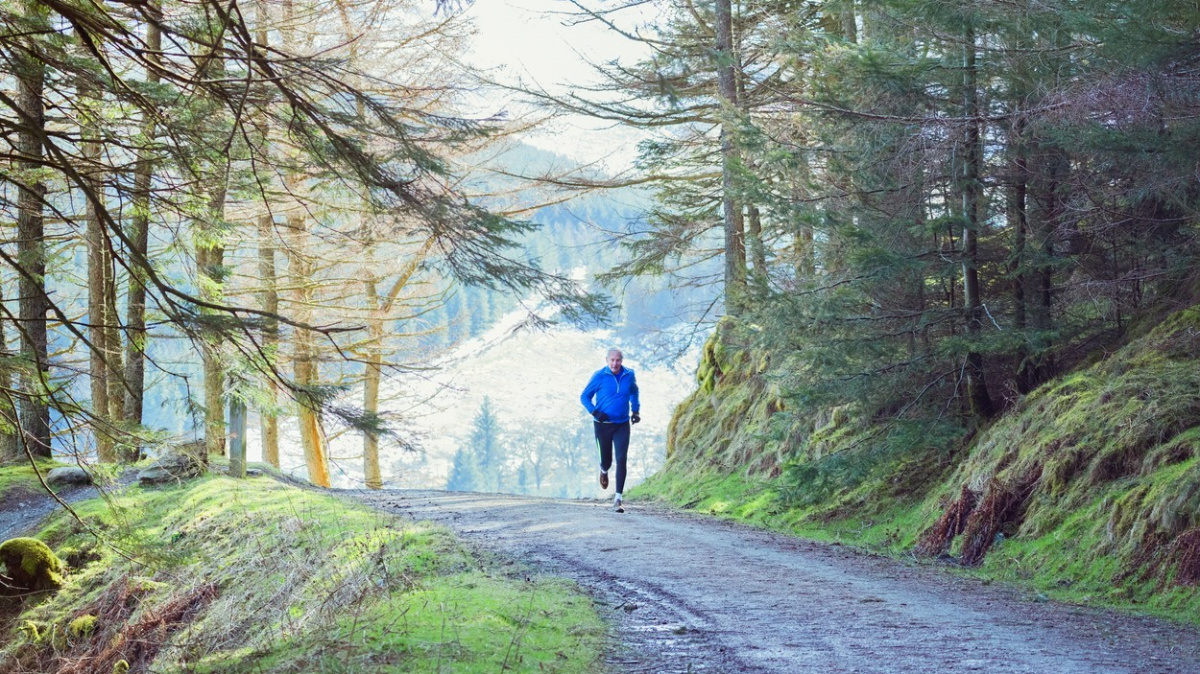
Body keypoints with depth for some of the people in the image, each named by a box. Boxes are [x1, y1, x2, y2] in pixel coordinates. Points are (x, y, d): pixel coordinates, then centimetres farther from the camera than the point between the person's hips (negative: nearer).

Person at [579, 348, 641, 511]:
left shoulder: (629, 375, 1)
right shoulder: (599, 376, -9)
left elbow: (634, 392, 23)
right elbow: (584, 396, -1)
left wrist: (635, 410, 12)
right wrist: (595, 412, -16)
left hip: (622, 425, 2)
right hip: (603, 425, -1)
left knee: (622, 460, -11)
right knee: (606, 459, 9)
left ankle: (618, 499, -10)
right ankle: (604, 471, 49)